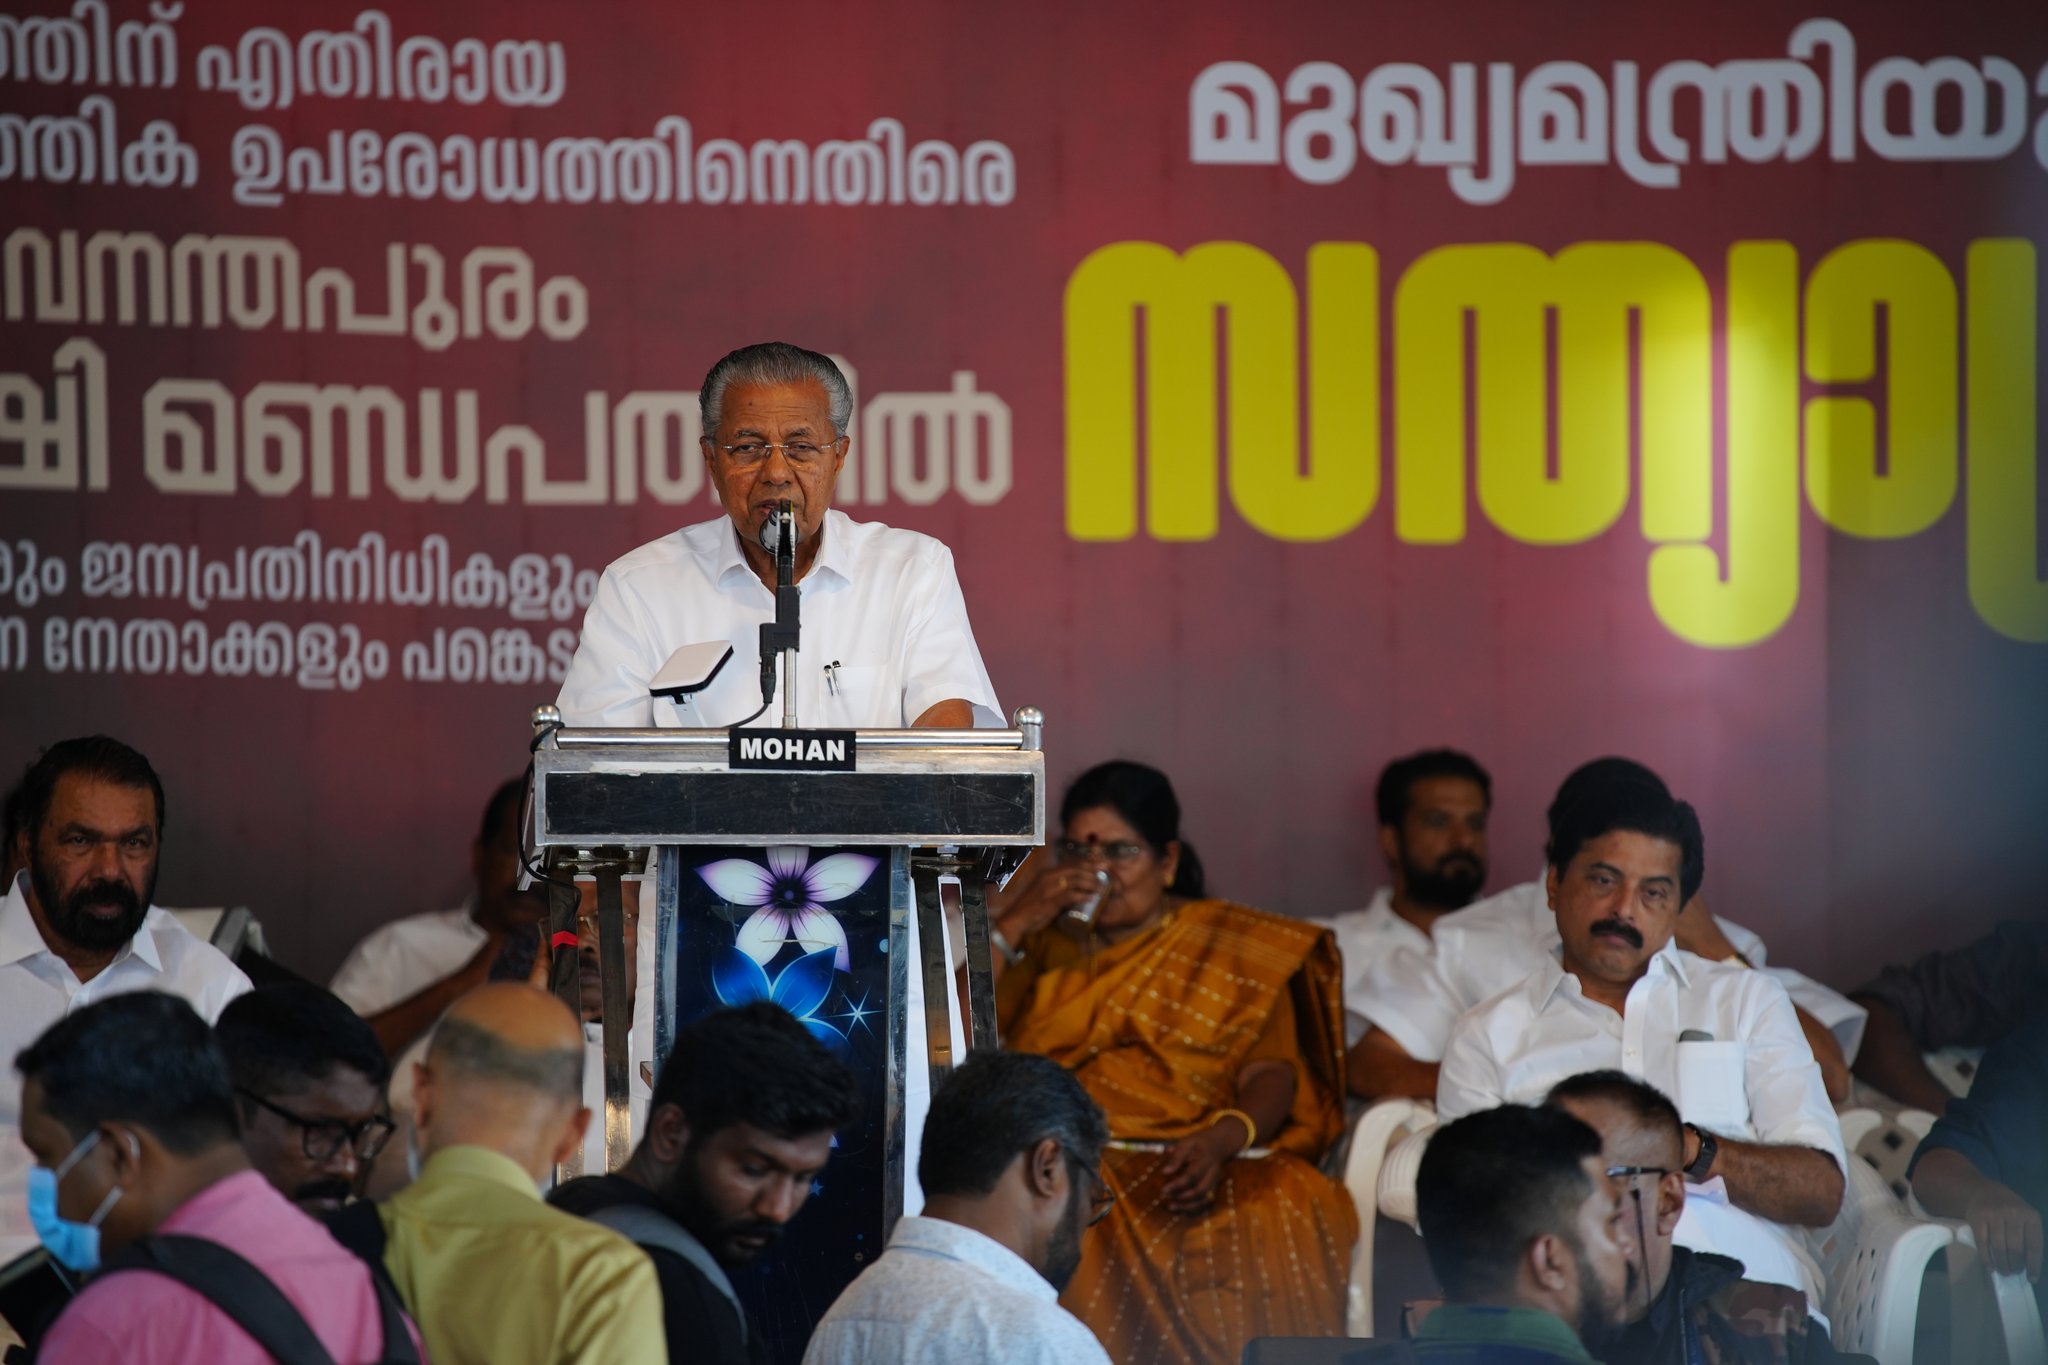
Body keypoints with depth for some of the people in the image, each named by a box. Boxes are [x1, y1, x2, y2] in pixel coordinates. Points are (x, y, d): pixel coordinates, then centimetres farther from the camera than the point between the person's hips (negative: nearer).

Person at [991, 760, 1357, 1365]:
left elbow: (1270, 1073, 2)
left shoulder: (1234, 946, 16)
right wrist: (1013, 926, 2)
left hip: (1201, 1162, -1)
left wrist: (1222, 1139, -19)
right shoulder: (1043, 942, 22)